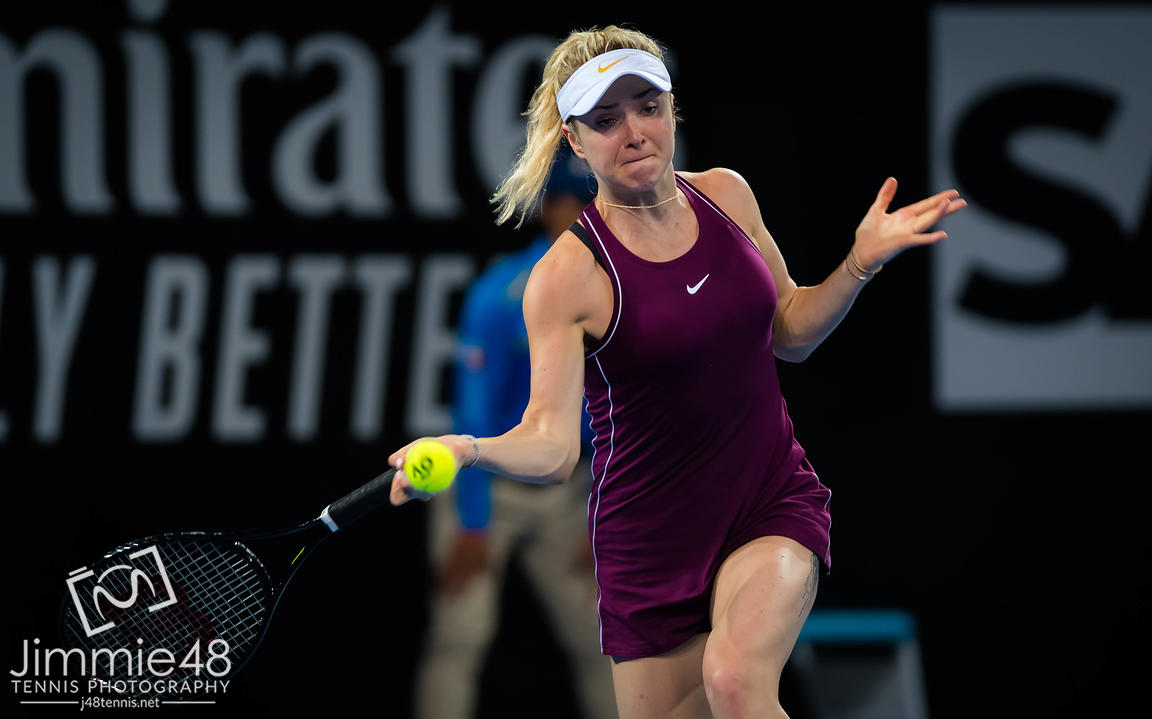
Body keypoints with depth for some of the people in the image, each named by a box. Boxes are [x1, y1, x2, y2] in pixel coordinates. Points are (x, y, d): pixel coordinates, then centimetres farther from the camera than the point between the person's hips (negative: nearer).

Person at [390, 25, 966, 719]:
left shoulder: (726, 194, 1)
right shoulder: (567, 275, -14)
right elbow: (552, 441, -22)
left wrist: (862, 262, 0)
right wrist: (470, 449, -42)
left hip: (777, 503, 1)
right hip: (654, 536, -1)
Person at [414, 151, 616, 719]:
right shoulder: (502, 295, -18)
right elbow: (475, 411, -17)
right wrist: (473, 523, -17)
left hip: (565, 495, 5)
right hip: (487, 483, -4)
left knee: (599, 639, 6)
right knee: (461, 634, -12)